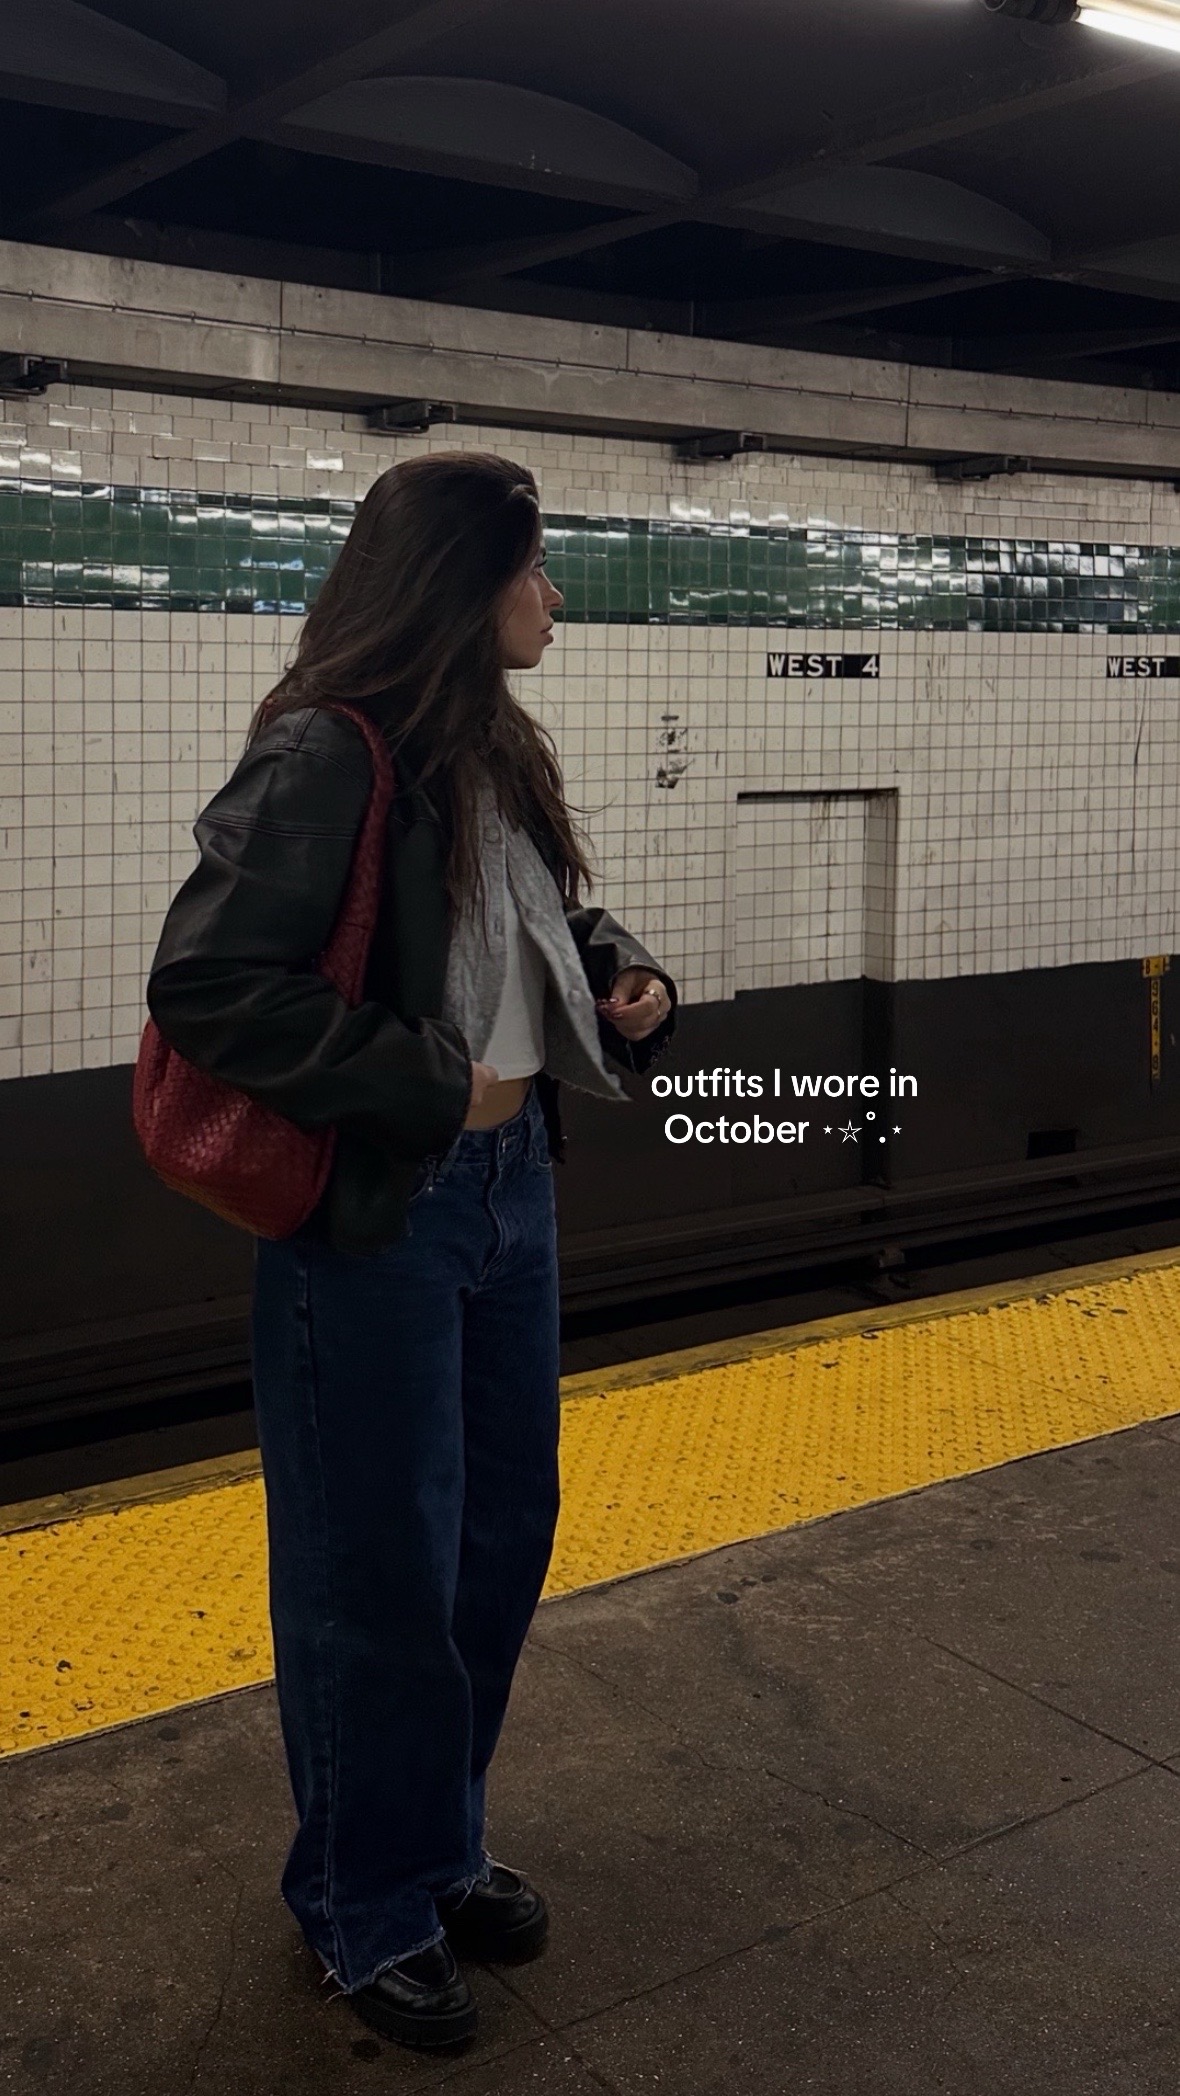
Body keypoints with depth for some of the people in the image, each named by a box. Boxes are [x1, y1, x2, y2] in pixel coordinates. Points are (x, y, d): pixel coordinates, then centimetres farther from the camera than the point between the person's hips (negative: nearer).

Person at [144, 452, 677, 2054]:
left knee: (504, 1535, 18)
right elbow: (207, 985, -23)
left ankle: (445, 1846, 40)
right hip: (376, 1215, -8)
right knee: (379, 1573, 7)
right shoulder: (330, 755, -18)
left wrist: (624, 977, 1)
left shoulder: (498, 749, 8)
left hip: (509, 1186, 8)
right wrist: (429, 1087, -20)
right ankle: (365, 1907, 30)